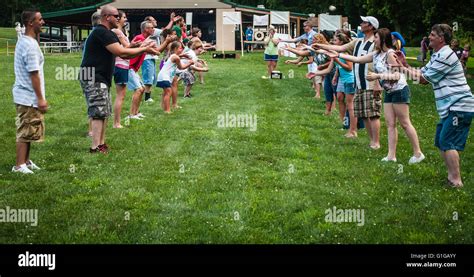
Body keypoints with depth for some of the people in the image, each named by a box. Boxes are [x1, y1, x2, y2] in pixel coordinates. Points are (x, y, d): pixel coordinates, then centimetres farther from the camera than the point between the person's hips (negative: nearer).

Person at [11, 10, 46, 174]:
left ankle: (25, 161, 25)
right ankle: (20, 166, 3)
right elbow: (34, 74, -21)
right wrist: (40, 98, -19)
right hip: (29, 97, -10)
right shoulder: (30, 45, -20)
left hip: (24, 95, 10)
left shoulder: (23, 41, 12)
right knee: (26, 132, -3)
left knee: (27, 131, 17)